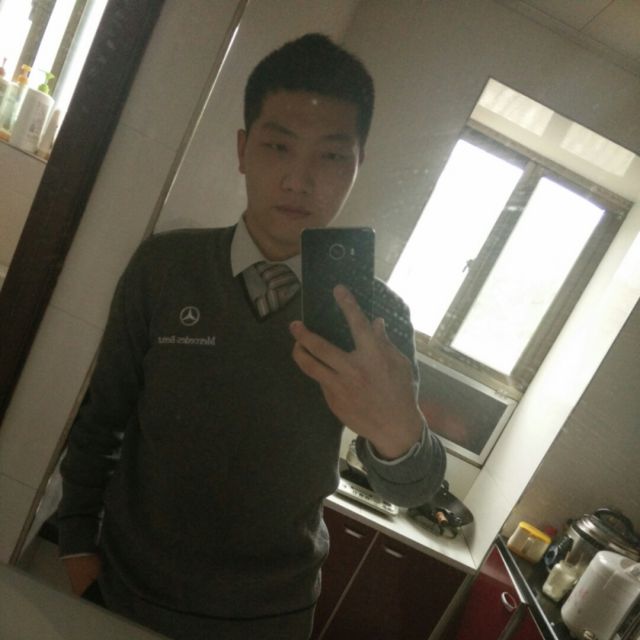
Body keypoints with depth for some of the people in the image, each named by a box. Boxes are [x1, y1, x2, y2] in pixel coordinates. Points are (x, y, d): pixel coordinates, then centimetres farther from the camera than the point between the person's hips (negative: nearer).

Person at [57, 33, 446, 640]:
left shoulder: (376, 314, -11)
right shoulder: (164, 266, -12)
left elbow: (409, 491, -15)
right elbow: (100, 415, -2)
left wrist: (399, 434, -36)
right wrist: (78, 543, 0)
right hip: (126, 588, 0)